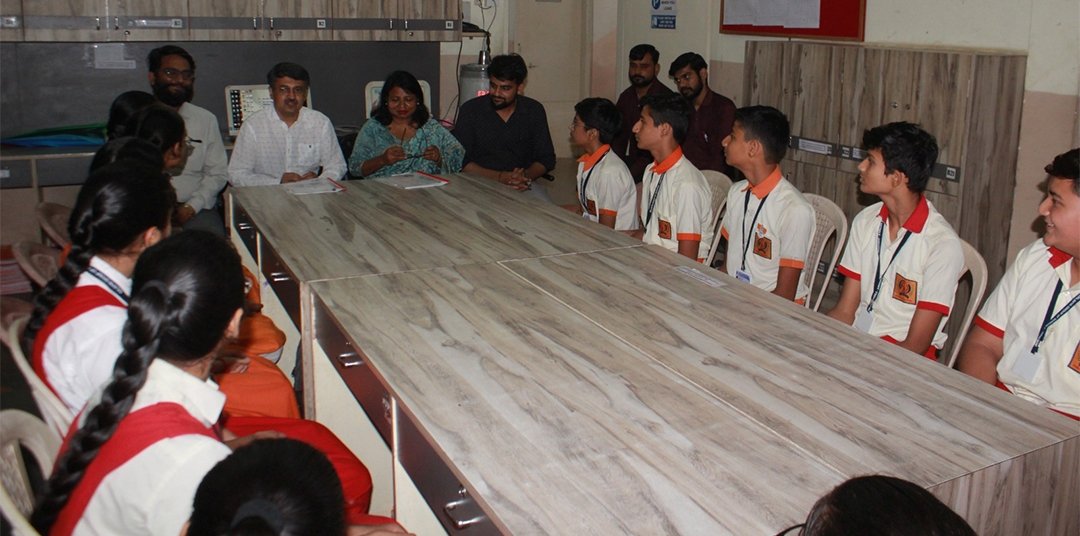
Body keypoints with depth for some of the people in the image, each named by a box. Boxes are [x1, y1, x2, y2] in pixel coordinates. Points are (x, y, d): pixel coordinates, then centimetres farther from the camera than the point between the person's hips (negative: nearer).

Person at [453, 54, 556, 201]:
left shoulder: (534, 111, 5)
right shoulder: (470, 110, -2)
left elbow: (547, 159, 8)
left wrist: (526, 176, -14)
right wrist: (499, 177, -20)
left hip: (524, 185, 2)